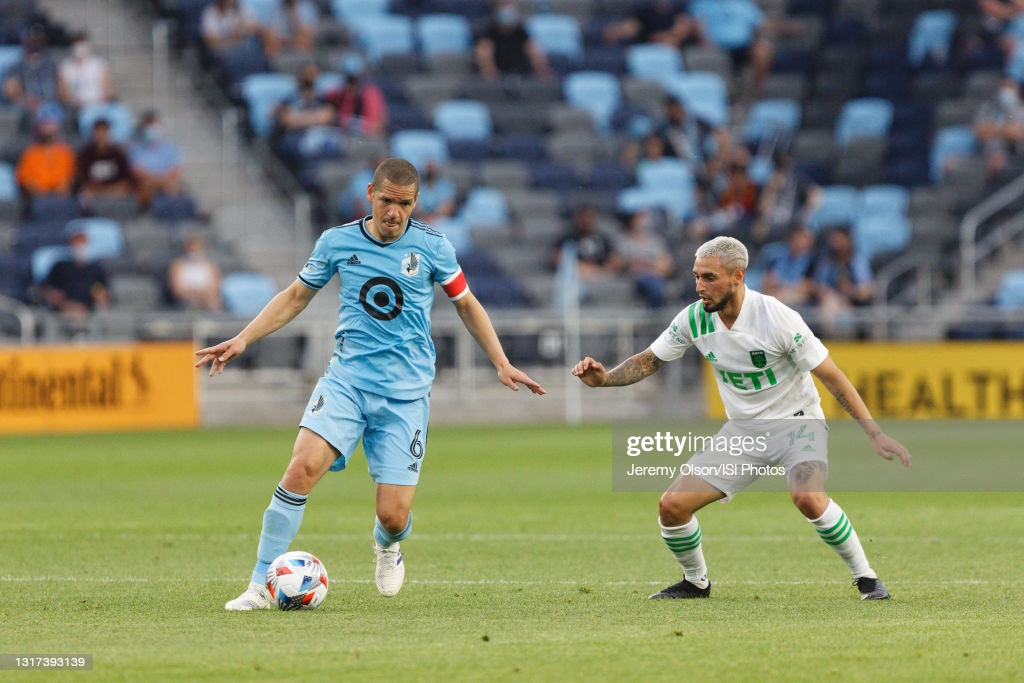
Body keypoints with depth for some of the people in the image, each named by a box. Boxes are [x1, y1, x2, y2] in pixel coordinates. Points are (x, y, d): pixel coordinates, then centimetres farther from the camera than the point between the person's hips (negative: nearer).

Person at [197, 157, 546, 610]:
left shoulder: (432, 246, 0)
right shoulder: (337, 242, 2)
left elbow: (466, 303, 14)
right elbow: (296, 296, 15)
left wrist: (502, 363, 7)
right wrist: (242, 340, 7)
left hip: (405, 393, 0)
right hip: (346, 379, 0)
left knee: (393, 516, -7)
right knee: (302, 467, -25)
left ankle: (386, 544, 34)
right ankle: (260, 585, -17)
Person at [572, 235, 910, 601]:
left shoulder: (777, 318, -23)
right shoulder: (695, 318, -9)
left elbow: (830, 375, -17)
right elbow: (649, 360, 4)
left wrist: (875, 433, -21)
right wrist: (603, 377, -15)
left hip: (796, 420, -5)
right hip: (742, 429, 5)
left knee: (807, 497, -34)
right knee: (672, 506, -6)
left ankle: (866, 577, -14)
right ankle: (696, 582, 20)